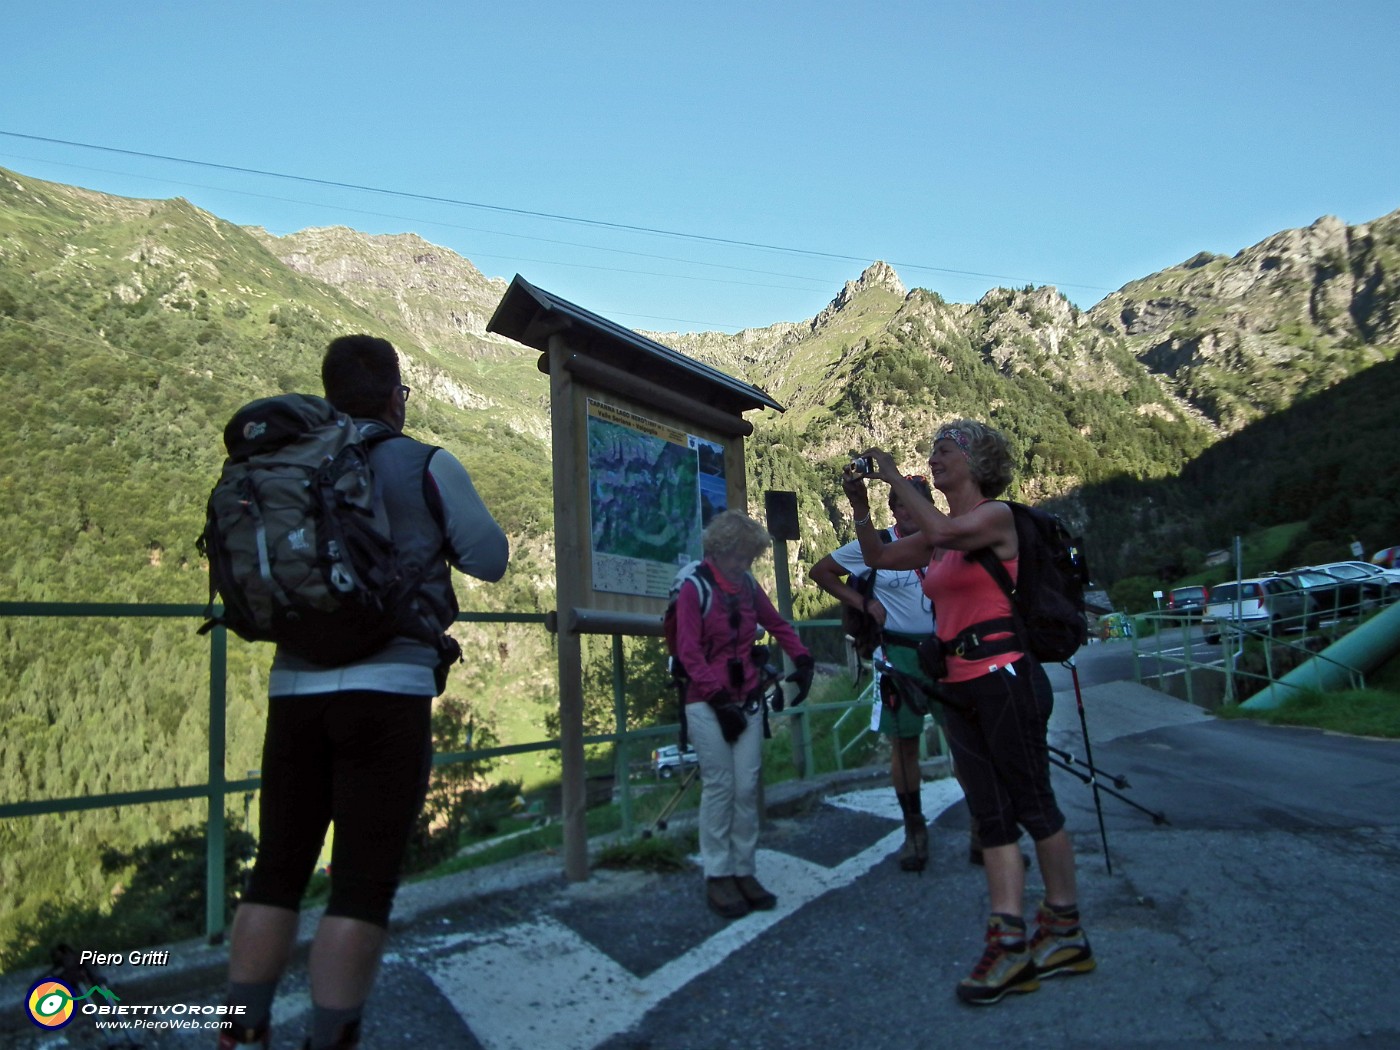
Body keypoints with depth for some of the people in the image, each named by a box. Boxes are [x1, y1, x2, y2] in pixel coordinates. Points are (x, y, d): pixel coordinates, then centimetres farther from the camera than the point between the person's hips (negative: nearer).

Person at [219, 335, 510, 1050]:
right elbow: (491, 560, 7)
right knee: (362, 886, 1)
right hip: (387, 689, -5)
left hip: (294, 687, 5)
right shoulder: (427, 466, -2)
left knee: (276, 874, 14)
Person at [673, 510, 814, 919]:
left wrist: (802, 660, 7)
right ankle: (717, 877, 7)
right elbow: (689, 653, -14)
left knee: (747, 787, 4)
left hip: (748, 701, 5)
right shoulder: (695, 588, -8)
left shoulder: (748, 587, 8)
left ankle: (744, 871, 14)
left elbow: (779, 626, 21)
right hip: (709, 705, -5)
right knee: (719, 788, -4)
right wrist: (720, 700, -17)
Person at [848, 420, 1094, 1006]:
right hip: (958, 686, 8)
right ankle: (1010, 946, 9)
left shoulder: (997, 515, -7)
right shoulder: (937, 536, 15)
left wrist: (895, 479, -16)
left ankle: (1067, 934, 18)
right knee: (991, 815, 6)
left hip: (1002, 675, -8)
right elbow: (876, 557, 22)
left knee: (1032, 805, 3)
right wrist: (860, 500, 11)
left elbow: (944, 532, -27)